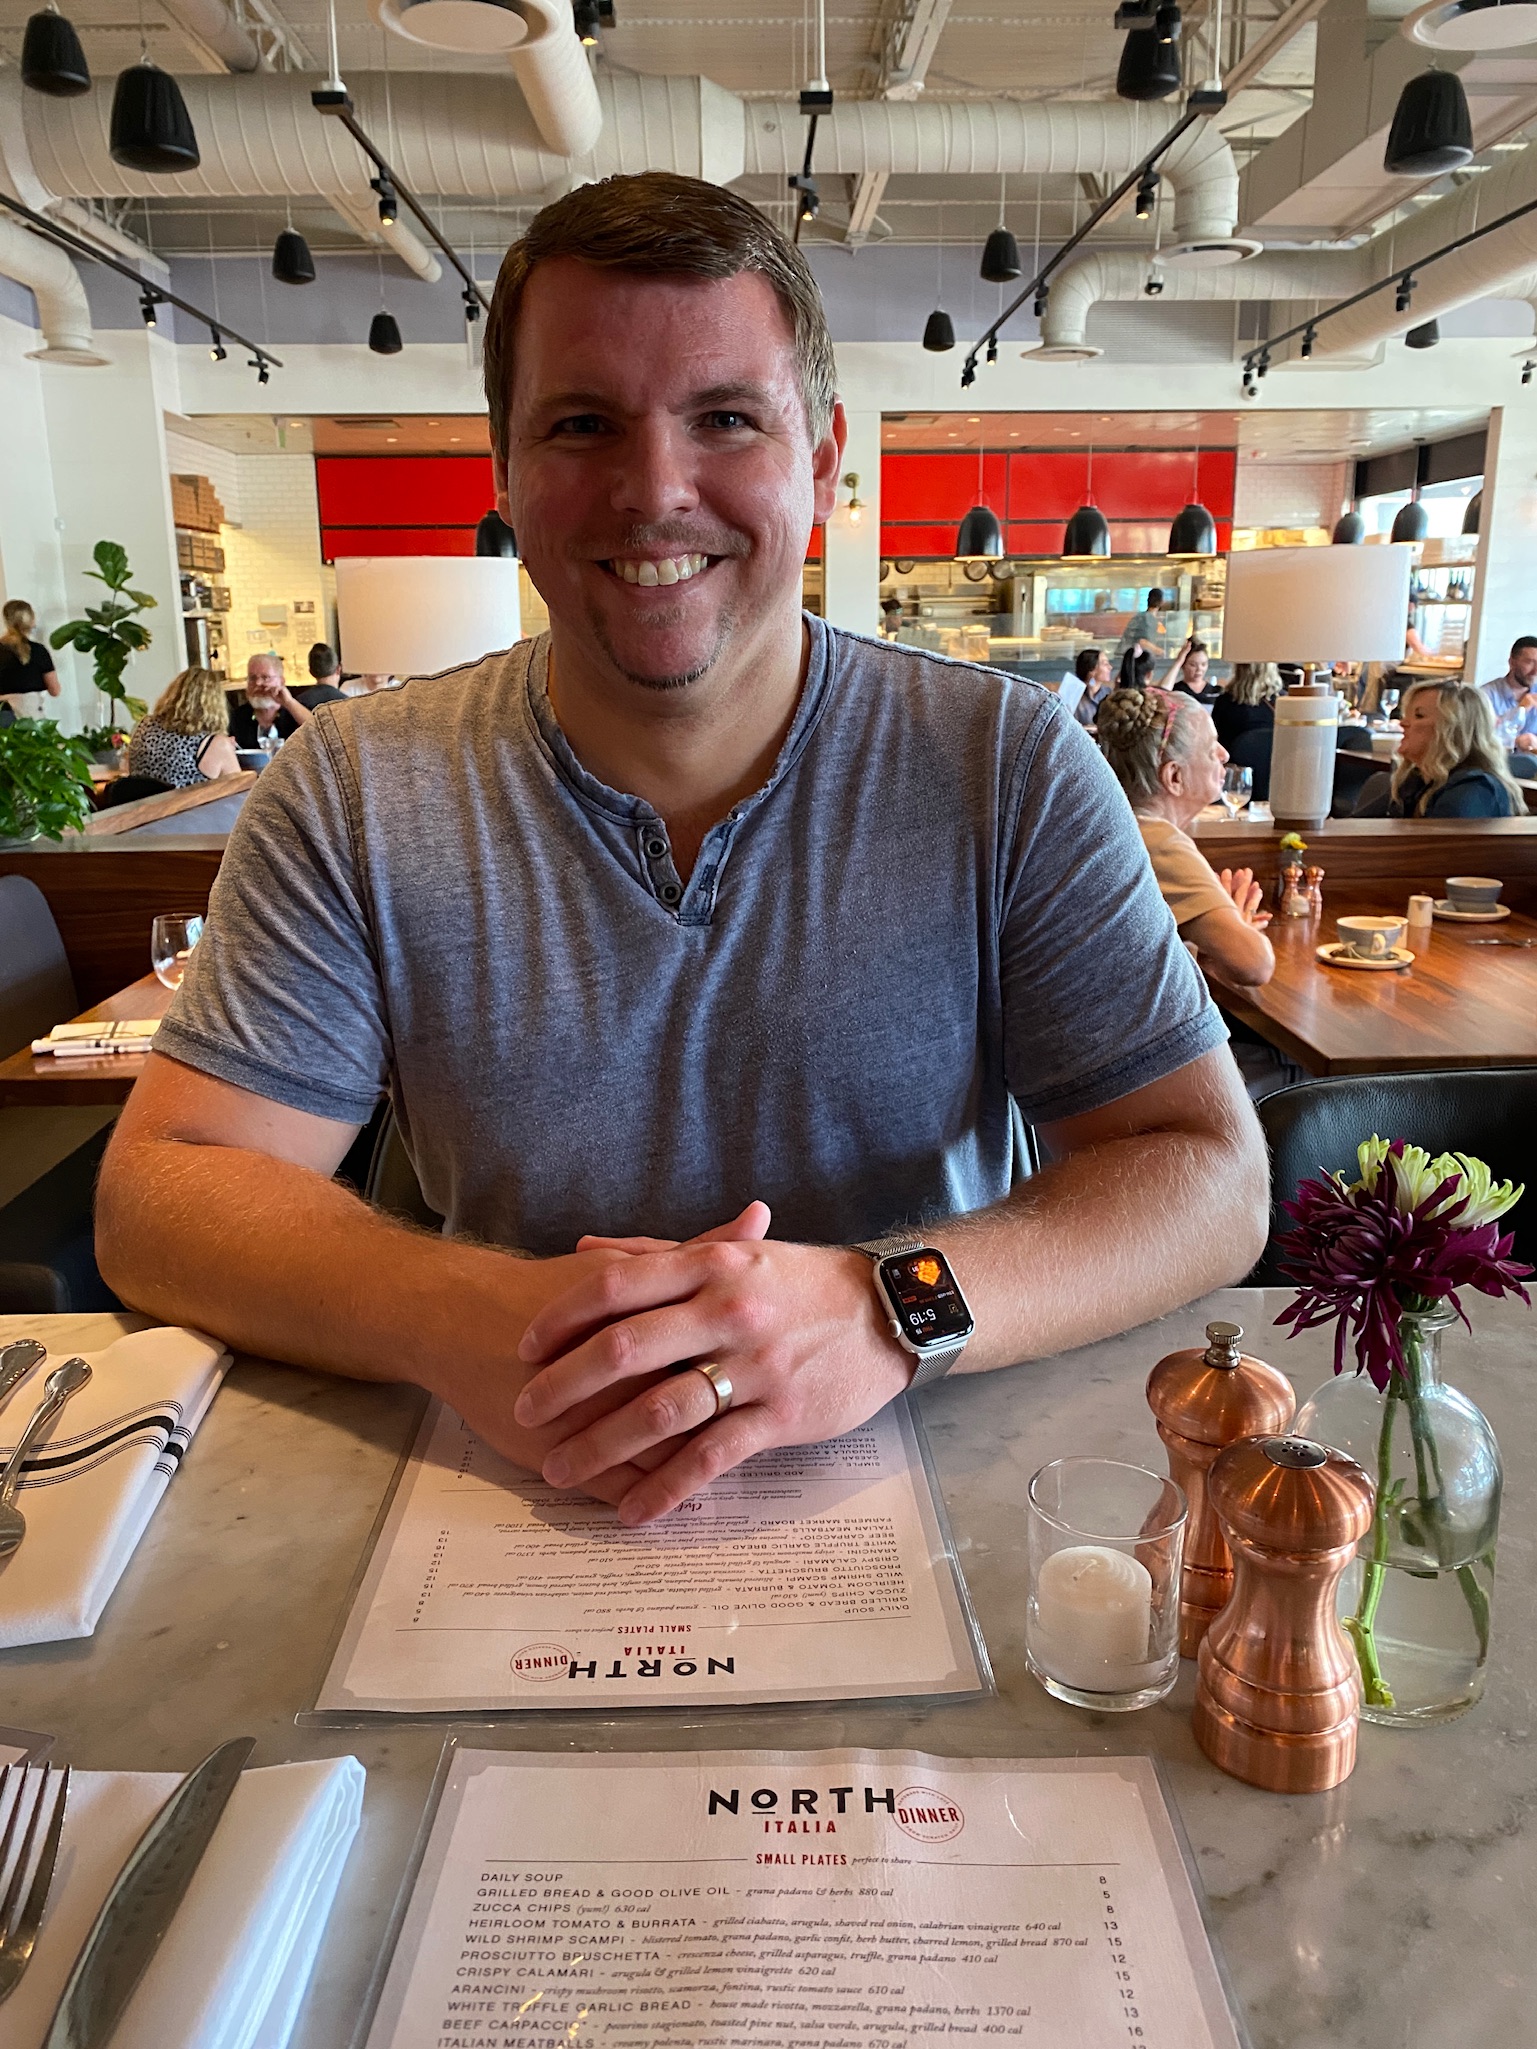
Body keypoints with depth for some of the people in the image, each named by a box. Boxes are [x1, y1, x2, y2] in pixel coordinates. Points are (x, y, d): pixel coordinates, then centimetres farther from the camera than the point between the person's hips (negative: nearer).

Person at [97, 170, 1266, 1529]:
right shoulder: (358, 794, -4)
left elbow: (1211, 1177, -8)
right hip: (520, 1510, 2)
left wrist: (893, 1309, -28)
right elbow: (161, 1190, -6)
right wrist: (460, 1322, -27)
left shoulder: (1008, 768, -6)